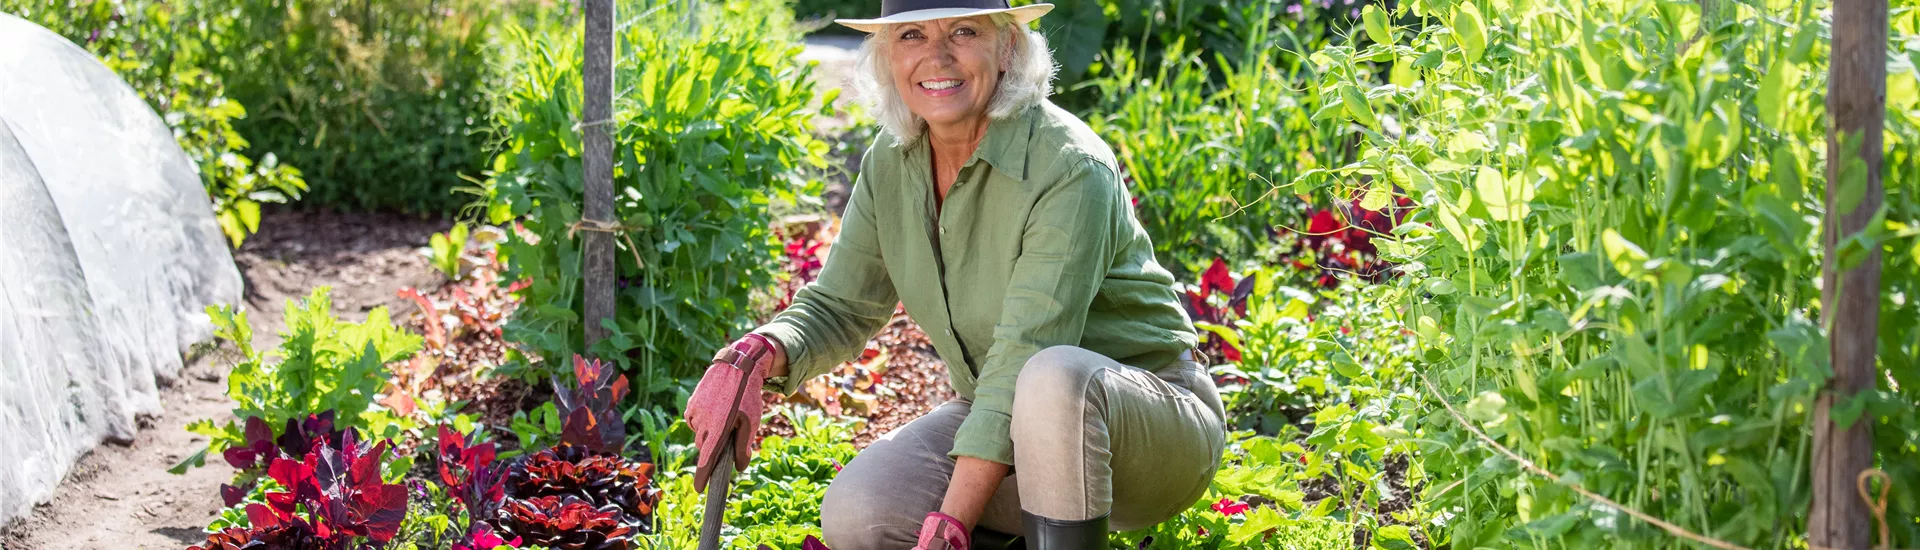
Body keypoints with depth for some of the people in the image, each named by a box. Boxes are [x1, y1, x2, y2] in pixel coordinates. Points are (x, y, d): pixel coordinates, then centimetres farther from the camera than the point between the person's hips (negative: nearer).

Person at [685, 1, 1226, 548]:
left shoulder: (1071, 169, -24)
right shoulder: (892, 161, -2)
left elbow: (1024, 362, -30)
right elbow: (838, 308, 4)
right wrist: (755, 355, -20)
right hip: (1003, 420, 6)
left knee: (1058, 377, -40)